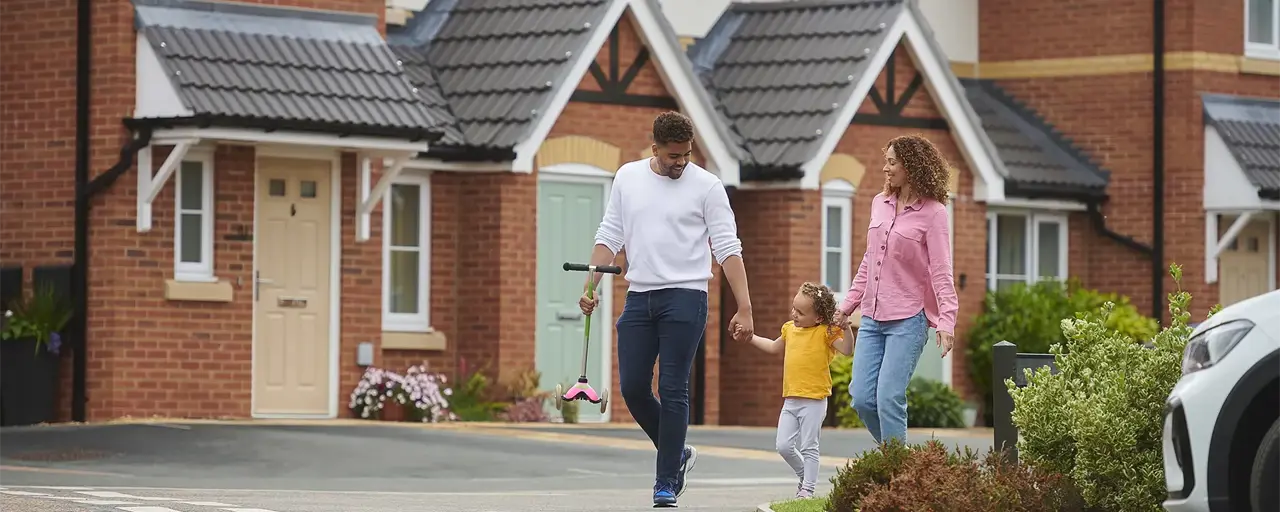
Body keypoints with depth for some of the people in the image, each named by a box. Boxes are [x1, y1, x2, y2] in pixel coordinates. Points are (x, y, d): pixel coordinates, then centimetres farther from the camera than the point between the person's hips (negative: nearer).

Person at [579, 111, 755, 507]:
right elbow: (610, 236, 13)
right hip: (639, 297, 4)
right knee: (632, 388, 1)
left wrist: (744, 308, -11)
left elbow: (728, 249, -5)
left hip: (684, 297, -4)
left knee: (673, 391, -6)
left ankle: (667, 482, -1)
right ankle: (677, 454, 23)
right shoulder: (628, 177, 8)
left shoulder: (706, 185, -4)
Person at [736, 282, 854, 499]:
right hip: (790, 400, 7)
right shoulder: (790, 329, 12)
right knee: (784, 445, 5)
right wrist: (750, 337, 32)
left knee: (808, 446, -3)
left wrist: (846, 327, -36)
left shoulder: (825, 332, -10)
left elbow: (847, 349, -22)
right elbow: (774, 347, 31)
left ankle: (808, 488, 4)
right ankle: (805, 476, 25)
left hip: (814, 400, -7)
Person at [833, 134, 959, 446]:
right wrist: (848, 305, 21)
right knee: (862, 398, -1)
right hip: (873, 317, 6)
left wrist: (947, 322, -21)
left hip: (909, 320, -6)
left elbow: (941, 273, -11)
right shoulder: (880, 204, 12)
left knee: (889, 398, -14)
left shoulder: (932, 212, -6)